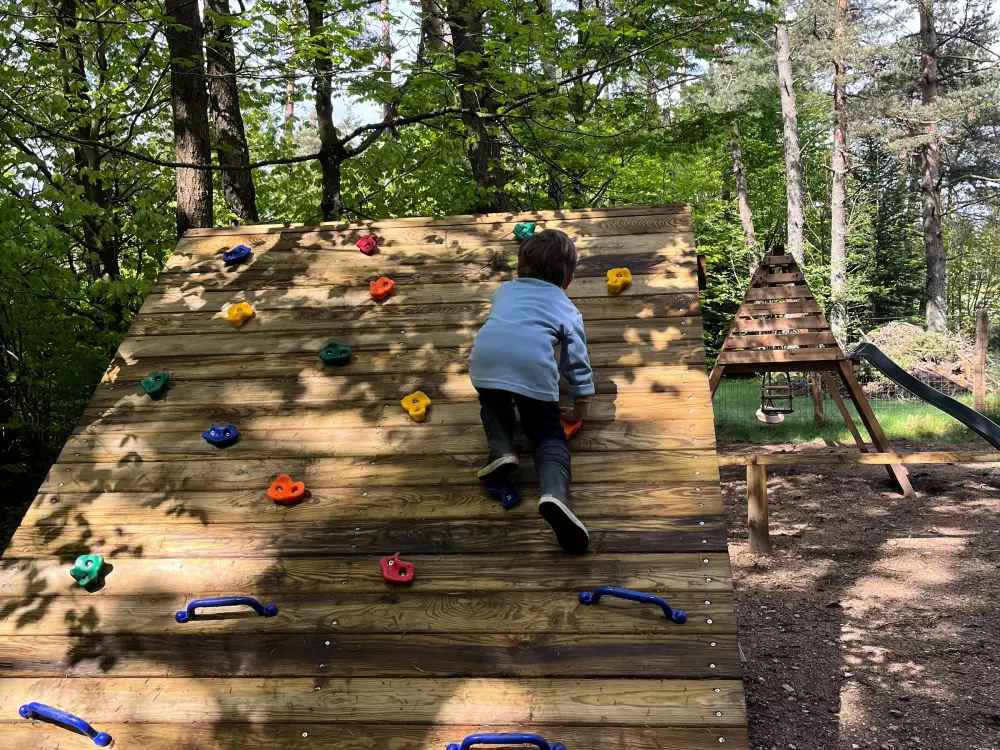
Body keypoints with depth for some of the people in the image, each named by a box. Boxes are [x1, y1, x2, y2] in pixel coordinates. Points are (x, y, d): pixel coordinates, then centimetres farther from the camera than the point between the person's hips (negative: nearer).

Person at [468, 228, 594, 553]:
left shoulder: (504, 290, 37)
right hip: (535, 369, -2)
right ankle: (555, 493, -20)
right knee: (550, 436, 10)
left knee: (494, 404, 34)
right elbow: (577, 360, 28)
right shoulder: (567, 309, 30)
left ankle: (501, 450, 6)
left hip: (486, 359, 2)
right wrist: (581, 407, 39)